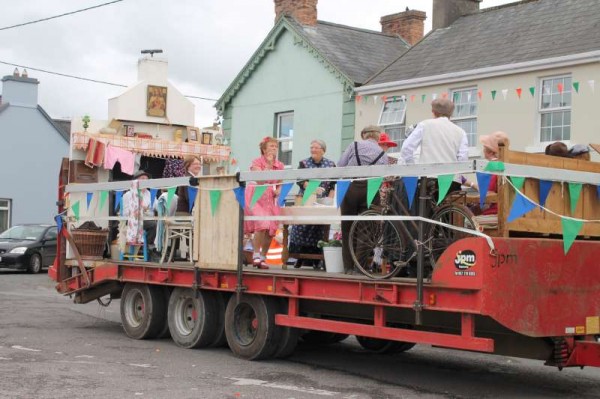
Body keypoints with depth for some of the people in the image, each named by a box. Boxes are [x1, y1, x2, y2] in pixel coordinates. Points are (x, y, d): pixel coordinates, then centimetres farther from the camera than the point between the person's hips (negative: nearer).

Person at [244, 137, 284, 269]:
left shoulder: (279, 166, 9)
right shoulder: (257, 162, -6)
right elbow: (260, 180, -20)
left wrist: (278, 191, -6)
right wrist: (268, 164, -19)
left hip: (270, 199, 5)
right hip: (256, 197, -5)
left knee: (270, 229, -2)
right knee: (262, 225, -23)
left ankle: (263, 257, 11)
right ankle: (256, 255, -12)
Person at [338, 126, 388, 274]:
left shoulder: (354, 146, 7)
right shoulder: (383, 154, 12)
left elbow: (340, 166, 4)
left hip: (350, 188, -1)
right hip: (371, 190, 1)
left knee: (348, 228, 8)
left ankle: (348, 266, 8)